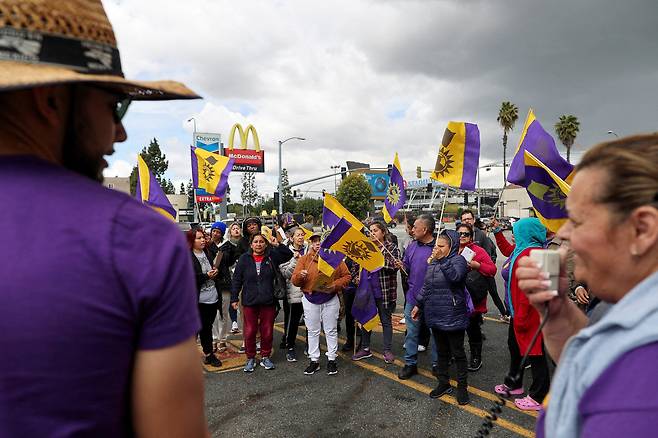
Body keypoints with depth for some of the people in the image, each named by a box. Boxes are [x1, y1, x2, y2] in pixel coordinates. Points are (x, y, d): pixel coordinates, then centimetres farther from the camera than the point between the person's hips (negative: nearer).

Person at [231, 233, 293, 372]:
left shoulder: (272, 257, 3)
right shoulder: (244, 259, 0)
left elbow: (289, 254, -2)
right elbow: (236, 279, 3)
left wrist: (277, 245, -13)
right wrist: (234, 298, 0)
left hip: (268, 301, 1)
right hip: (249, 301, -1)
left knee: (267, 331, 9)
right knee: (250, 331, 5)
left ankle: (265, 357, 26)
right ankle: (250, 358, 22)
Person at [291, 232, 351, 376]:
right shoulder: (304, 259, 2)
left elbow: (346, 276, 2)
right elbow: (294, 280, -1)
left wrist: (335, 285, -14)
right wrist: (300, 275, -23)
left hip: (330, 300, -1)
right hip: (310, 300, 1)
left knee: (331, 330, 7)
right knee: (312, 331, 9)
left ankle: (331, 360, 20)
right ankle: (314, 361, 20)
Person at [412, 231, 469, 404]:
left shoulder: (458, 260, -11)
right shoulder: (433, 262, 9)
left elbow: (455, 276, -32)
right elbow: (426, 286, 16)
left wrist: (441, 260, -33)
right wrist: (418, 304, 15)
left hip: (453, 316, -6)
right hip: (436, 315, 6)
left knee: (457, 352, 7)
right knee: (441, 352, 17)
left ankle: (462, 386, 22)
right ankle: (443, 383, 31)